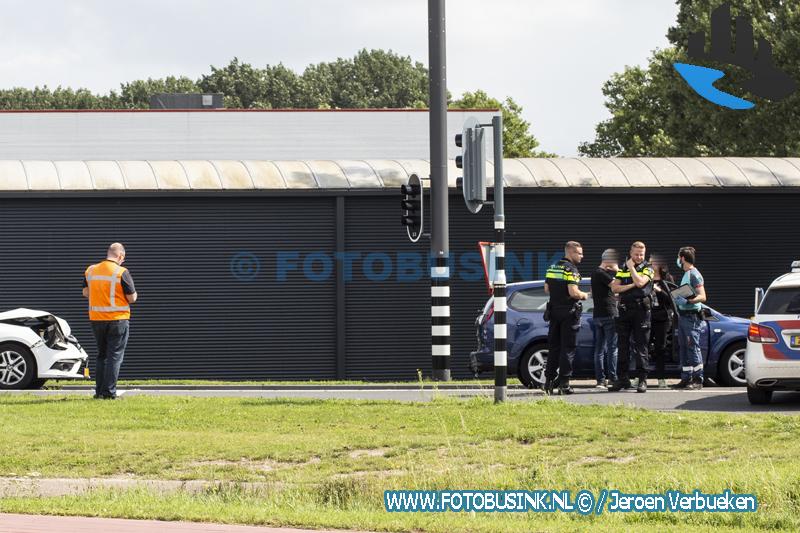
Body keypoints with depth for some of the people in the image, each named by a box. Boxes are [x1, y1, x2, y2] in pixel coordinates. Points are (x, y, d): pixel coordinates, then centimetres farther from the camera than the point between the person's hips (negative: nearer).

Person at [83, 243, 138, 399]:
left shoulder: (90, 270, 3)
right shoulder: (122, 272, -12)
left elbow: (86, 293, 12)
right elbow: (132, 298, -10)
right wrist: (134, 294, 12)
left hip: (96, 319, 5)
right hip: (118, 320, -5)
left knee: (102, 355, 16)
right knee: (114, 356, 1)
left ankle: (99, 391, 14)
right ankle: (109, 392, -4)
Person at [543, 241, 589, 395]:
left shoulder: (552, 268, 11)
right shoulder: (571, 269, -14)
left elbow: (546, 289, 14)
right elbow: (573, 292, -22)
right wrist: (584, 295, -3)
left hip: (554, 311, 7)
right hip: (569, 312, -7)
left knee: (554, 347, 13)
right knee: (568, 348, -2)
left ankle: (548, 381, 12)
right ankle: (564, 384, -4)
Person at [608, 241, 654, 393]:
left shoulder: (647, 268, 4)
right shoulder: (623, 269, 15)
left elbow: (640, 282, -15)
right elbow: (615, 288, 4)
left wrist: (631, 267, -4)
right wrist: (631, 286, -9)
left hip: (641, 309, -4)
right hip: (624, 310, 4)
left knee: (640, 346, -5)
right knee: (623, 346, 5)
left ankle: (642, 379, -3)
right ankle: (622, 379, 10)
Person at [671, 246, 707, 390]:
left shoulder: (694, 274, -10)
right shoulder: (686, 274, 19)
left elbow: (702, 297, -18)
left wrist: (688, 300, -31)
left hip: (692, 316, -10)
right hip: (683, 316, 10)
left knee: (693, 347, -10)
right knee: (683, 349, 10)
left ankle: (698, 380, -10)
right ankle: (686, 379, 14)